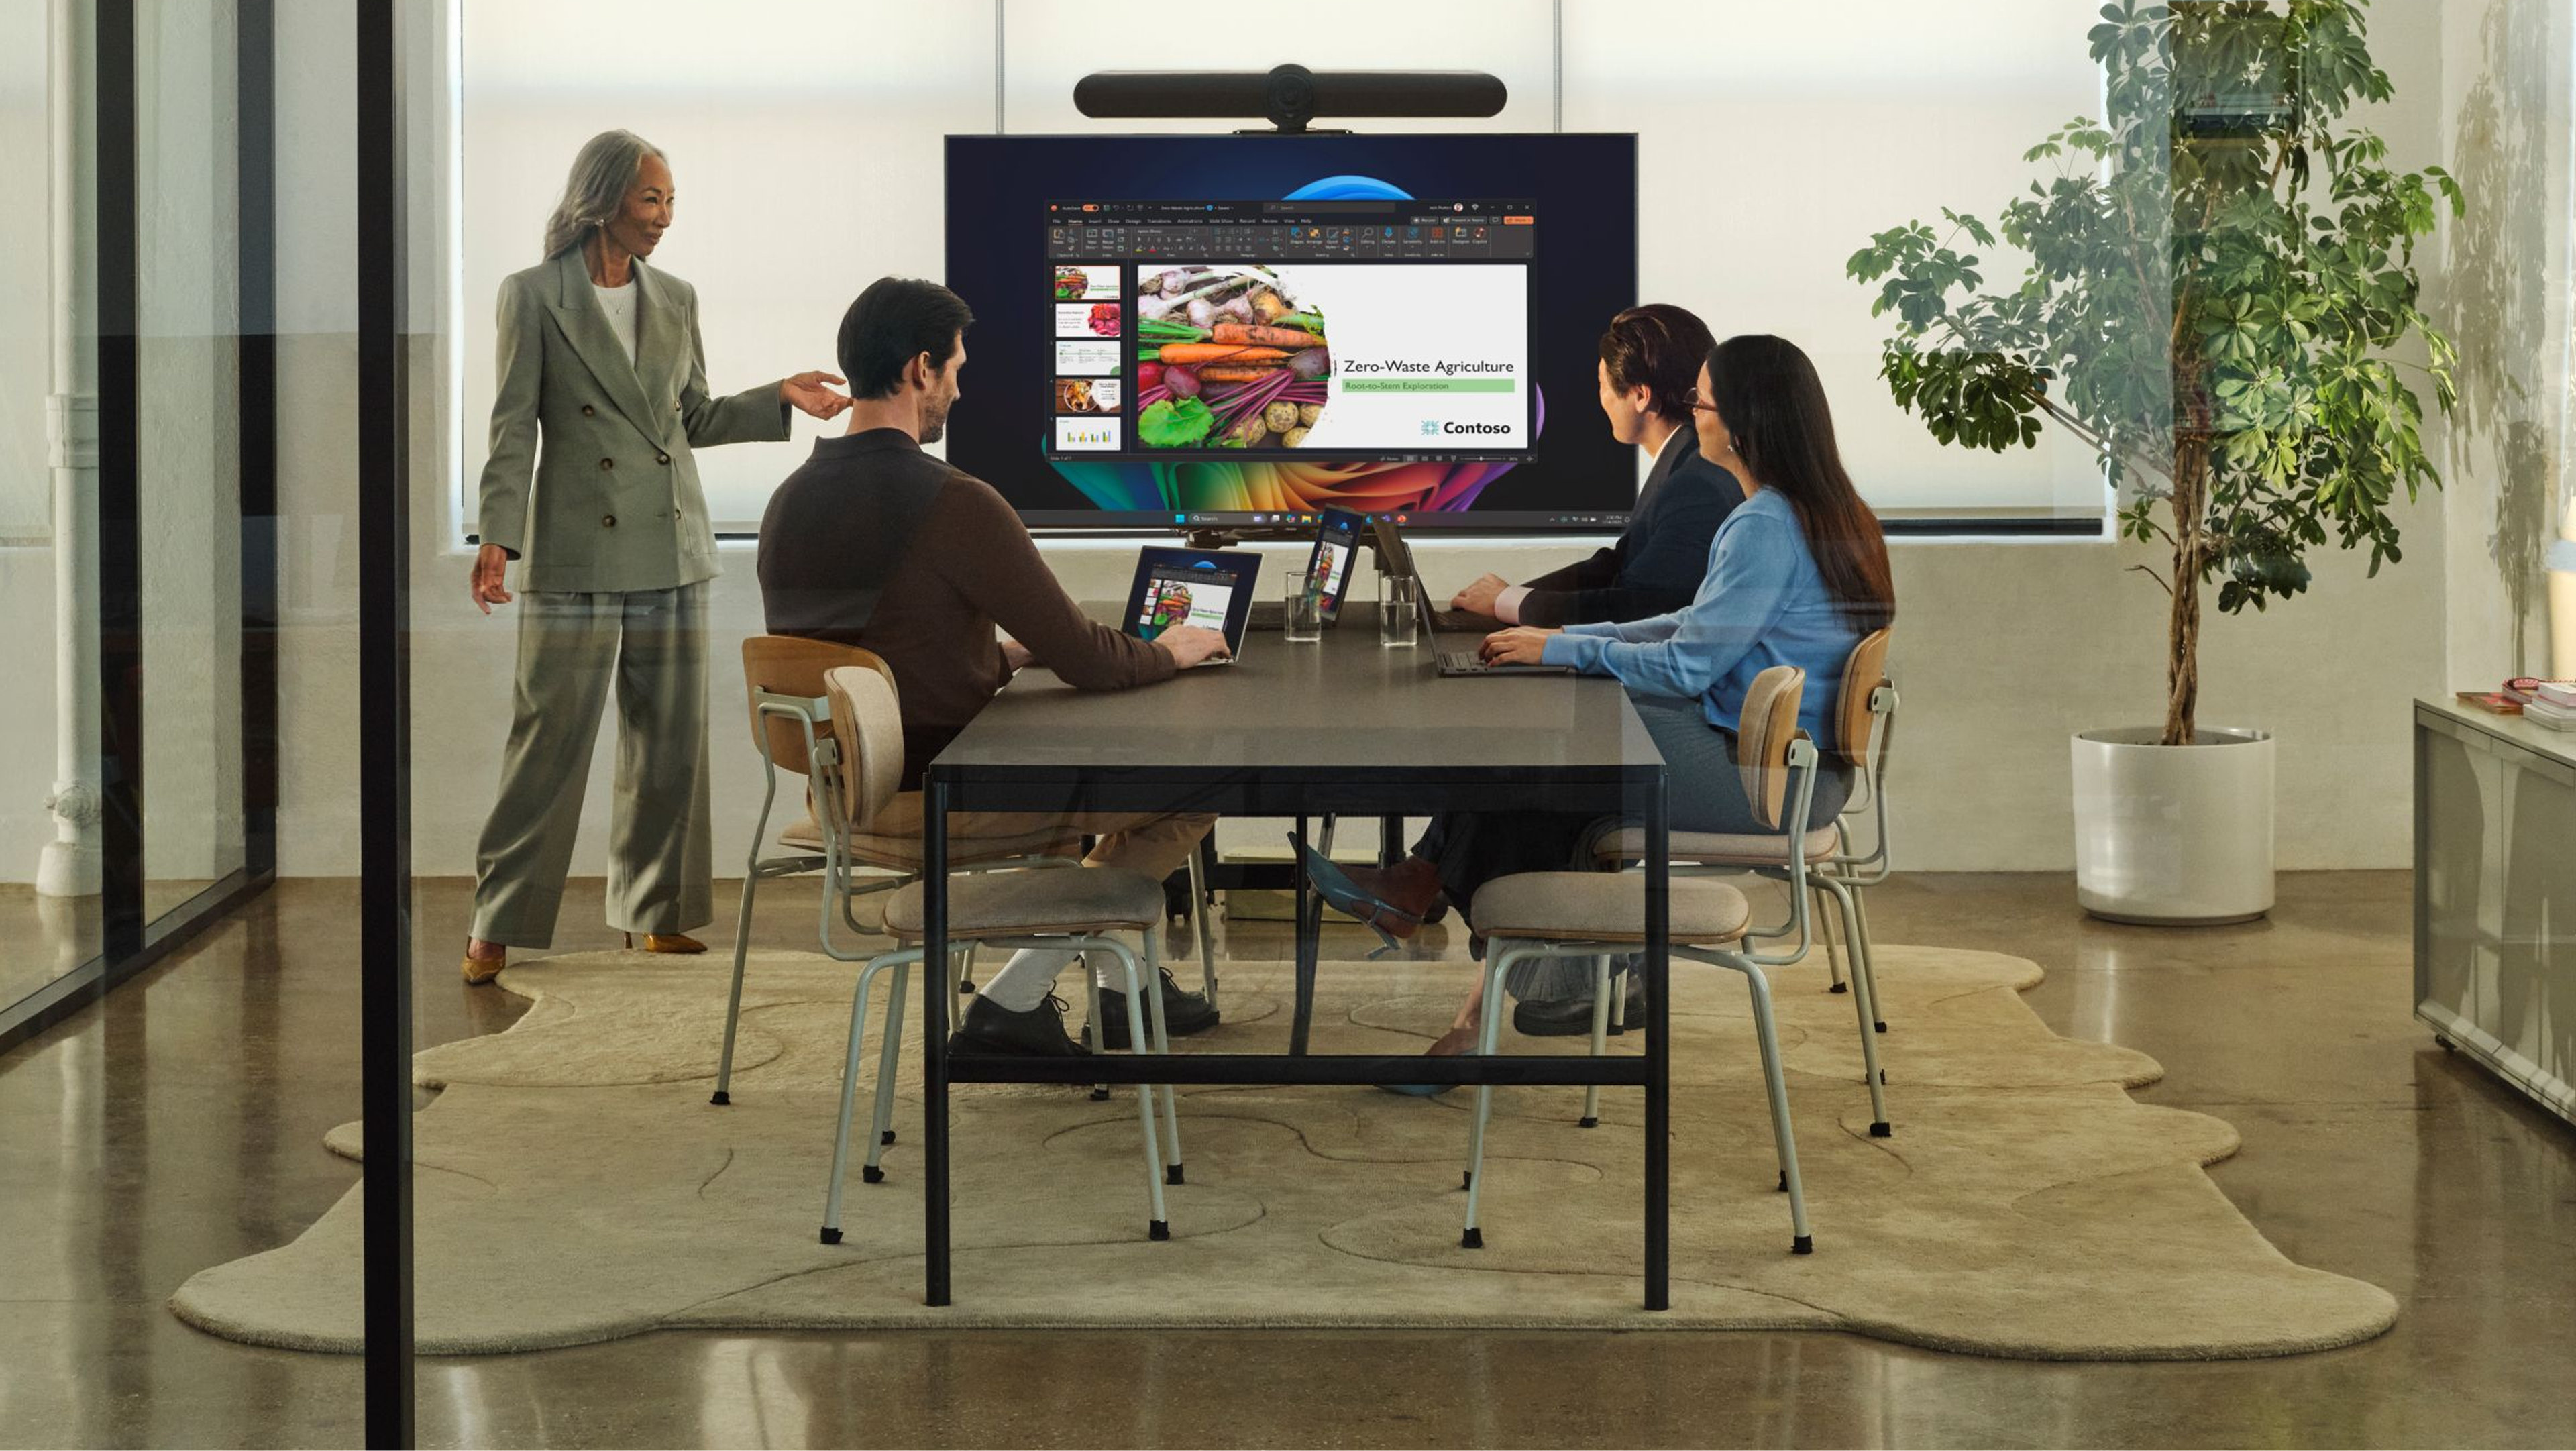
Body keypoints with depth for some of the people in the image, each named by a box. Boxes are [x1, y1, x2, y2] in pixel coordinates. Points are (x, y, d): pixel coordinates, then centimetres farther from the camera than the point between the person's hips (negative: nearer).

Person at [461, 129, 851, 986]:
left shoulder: (675, 299, 11)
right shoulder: (533, 297, -3)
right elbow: (514, 430, -6)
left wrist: (780, 400, 5)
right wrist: (497, 537, -16)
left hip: (672, 551, 5)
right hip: (578, 552, -5)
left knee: (670, 739, 9)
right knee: (549, 738, -4)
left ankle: (655, 913, 20)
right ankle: (497, 926, 4)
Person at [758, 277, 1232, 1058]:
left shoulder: (791, 500, 3)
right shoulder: (953, 503, -22)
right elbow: (1083, 658, -16)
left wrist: (1004, 654, 22)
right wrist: (1170, 652, 5)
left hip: (846, 786, 9)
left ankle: (1124, 980, 28)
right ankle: (1015, 997, 7)